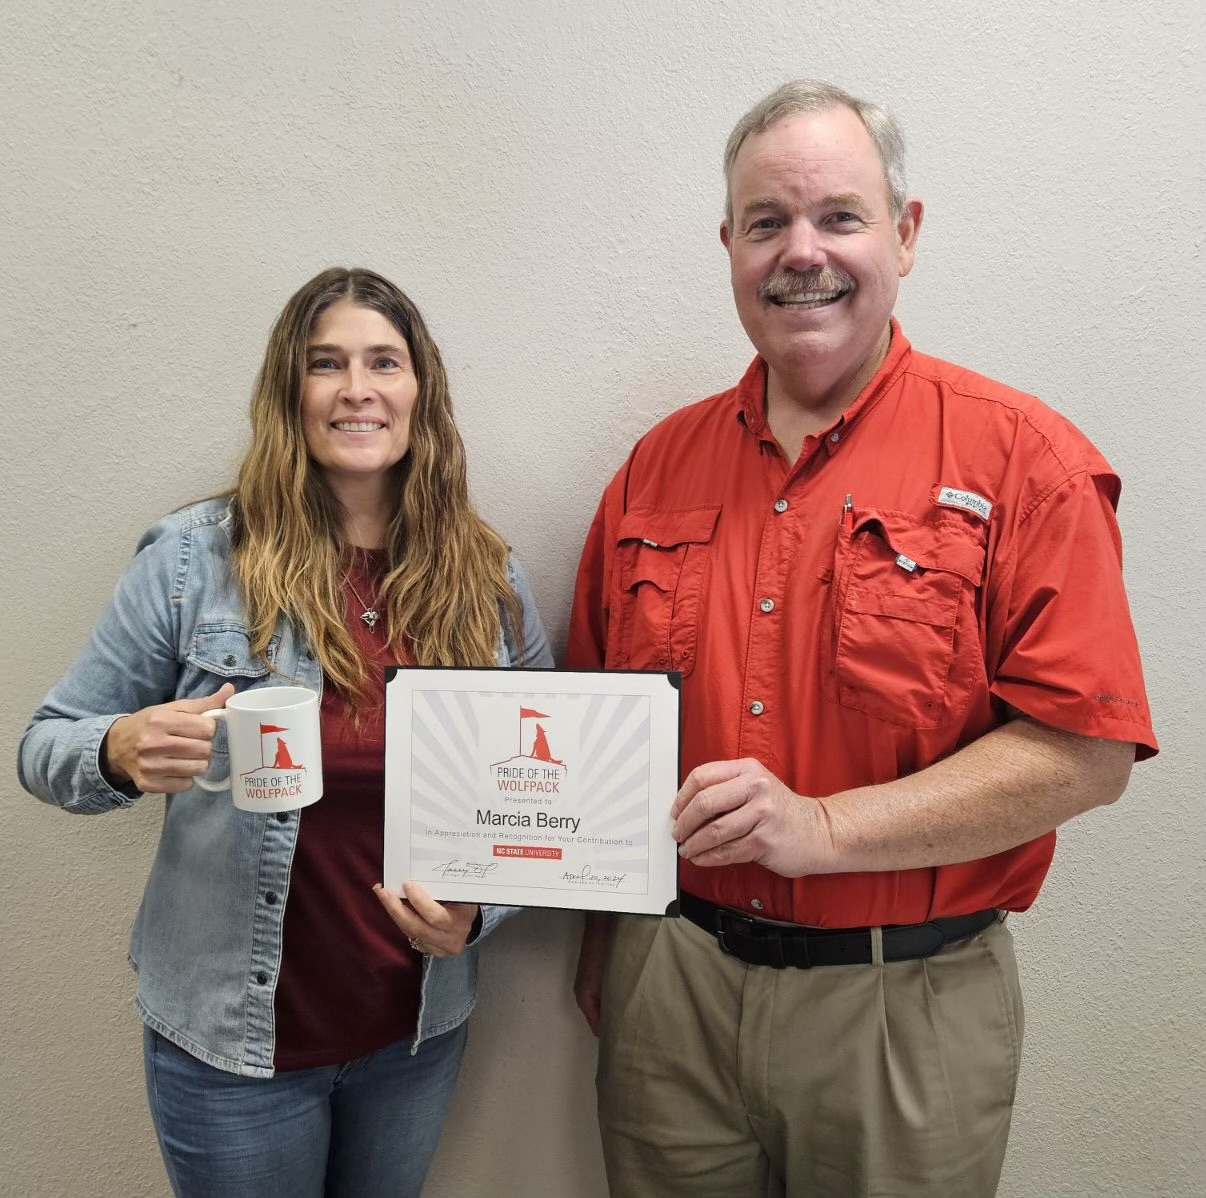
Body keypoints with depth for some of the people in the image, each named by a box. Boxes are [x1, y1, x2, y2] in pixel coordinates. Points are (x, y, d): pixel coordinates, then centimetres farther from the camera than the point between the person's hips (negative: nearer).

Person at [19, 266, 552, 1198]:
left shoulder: (489, 580, -5)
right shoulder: (194, 559, -12)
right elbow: (49, 746, -5)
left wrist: (479, 909, -15)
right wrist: (123, 753, -27)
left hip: (421, 1028, 3)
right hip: (236, 1034, -2)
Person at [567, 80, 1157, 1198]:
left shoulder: (1018, 457, -9)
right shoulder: (659, 465, 3)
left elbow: (1085, 749, -13)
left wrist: (824, 826, -21)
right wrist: (605, 938, 9)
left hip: (906, 1008, -2)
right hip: (667, 984, 3)